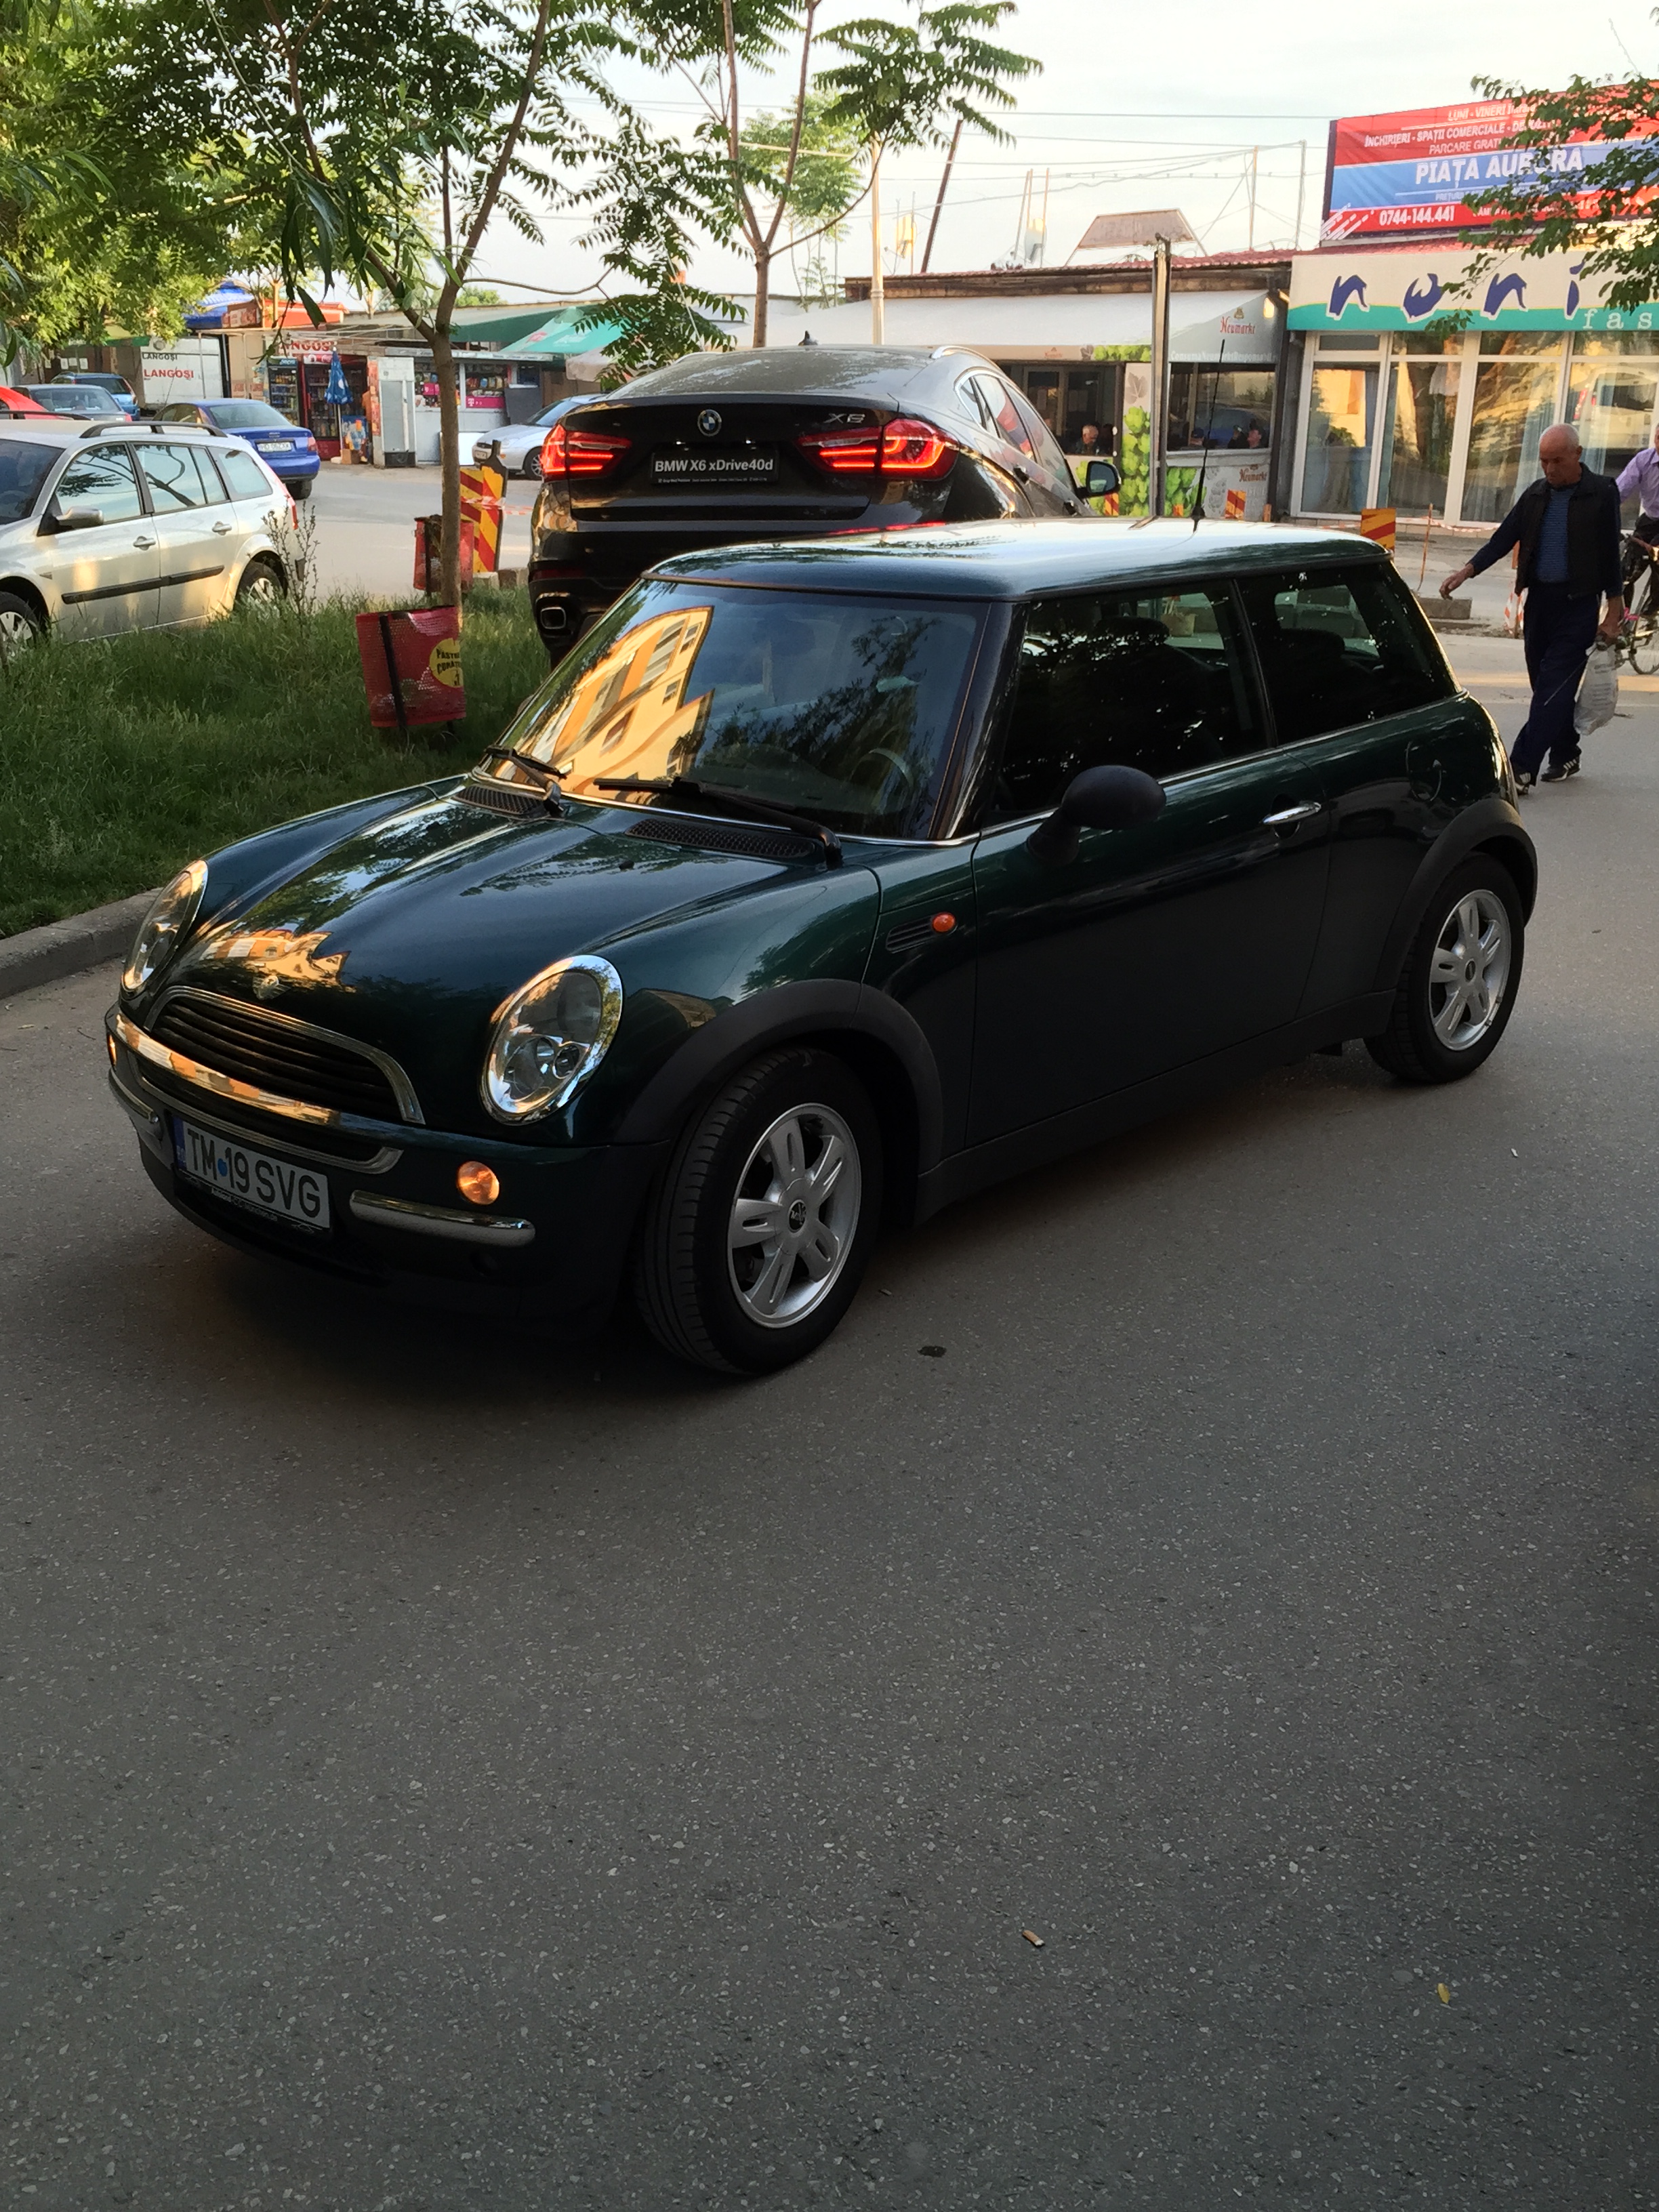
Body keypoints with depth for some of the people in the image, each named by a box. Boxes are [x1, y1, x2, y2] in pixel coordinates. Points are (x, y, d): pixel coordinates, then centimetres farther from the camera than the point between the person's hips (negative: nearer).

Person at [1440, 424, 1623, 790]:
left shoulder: (1601, 495, -5)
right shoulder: (1536, 495, 9)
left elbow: (1610, 555, -4)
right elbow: (1504, 539, 6)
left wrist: (1614, 613, -4)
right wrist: (1466, 571, -9)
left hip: (1578, 604, -6)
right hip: (1539, 599, 6)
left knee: (1553, 687, -10)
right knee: (1546, 684, 11)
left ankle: (1522, 769, -17)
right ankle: (1565, 756, 25)